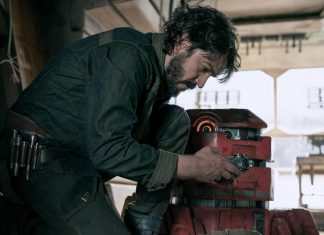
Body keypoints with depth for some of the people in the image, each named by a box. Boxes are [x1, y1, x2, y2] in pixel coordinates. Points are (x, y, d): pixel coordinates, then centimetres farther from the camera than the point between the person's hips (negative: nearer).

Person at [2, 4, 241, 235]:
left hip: (92, 149, 9)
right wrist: (193, 166, -25)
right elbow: (108, 149, -31)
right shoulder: (127, 54, -24)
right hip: (44, 159, -9)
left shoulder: (162, 69, 5)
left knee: (176, 120, 0)